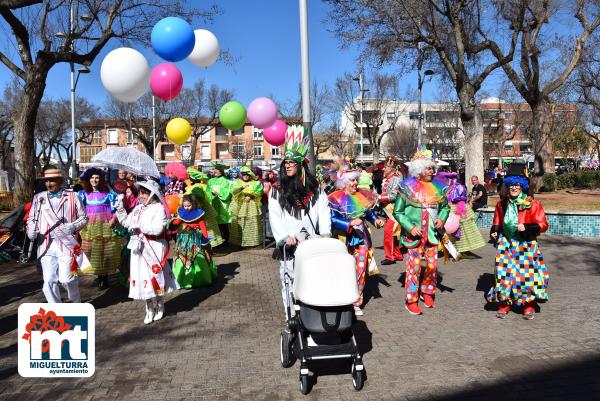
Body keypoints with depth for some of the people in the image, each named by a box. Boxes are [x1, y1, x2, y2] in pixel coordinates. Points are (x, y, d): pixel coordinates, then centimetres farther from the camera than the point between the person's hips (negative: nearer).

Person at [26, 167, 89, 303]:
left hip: (67, 244, -3)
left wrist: (73, 227, -11)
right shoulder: (38, 198, 12)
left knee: (66, 279, -6)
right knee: (49, 280, 2)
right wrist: (31, 230, -2)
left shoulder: (72, 197, 4)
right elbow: (31, 218, 19)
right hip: (46, 245, 3)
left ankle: (76, 303, 22)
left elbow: (84, 217, 7)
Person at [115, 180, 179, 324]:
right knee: (142, 278, 8)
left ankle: (159, 306, 23)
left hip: (154, 249, -6)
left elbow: (157, 229, -22)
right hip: (139, 248, 6)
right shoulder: (138, 208, 10)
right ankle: (150, 309, 20)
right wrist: (120, 209, 6)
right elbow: (126, 222, 17)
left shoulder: (159, 209, -11)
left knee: (155, 277, 3)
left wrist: (139, 226, -20)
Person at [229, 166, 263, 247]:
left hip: (251, 206, -1)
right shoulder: (237, 182, 12)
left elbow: (259, 192, 1)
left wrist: (251, 196, -15)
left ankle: (253, 241, 0)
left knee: (252, 225, -4)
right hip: (239, 206, 1)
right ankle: (239, 241, -1)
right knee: (239, 225, -4)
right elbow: (234, 191, -6)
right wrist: (242, 187, -23)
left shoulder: (255, 183, 12)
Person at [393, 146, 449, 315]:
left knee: (432, 265, 8)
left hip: (432, 233, 4)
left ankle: (427, 292, 32)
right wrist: (410, 227, -16)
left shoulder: (438, 186, 6)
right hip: (414, 234, -4)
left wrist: (442, 219, -2)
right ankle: (411, 300, 10)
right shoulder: (407, 186, -6)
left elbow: (445, 206, 19)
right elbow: (397, 212, -5)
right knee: (414, 266, -3)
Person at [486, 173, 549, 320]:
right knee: (504, 273, 1)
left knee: (527, 273, -1)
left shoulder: (532, 204, -7)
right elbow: (497, 222, 21)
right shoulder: (502, 203, 6)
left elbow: (543, 225, -8)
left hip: (526, 245, -3)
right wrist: (494, 231, 3)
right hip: (506, 244, 3)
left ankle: (528, 307, 15)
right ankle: (503, 305, 13)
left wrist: (526, 227, -23)